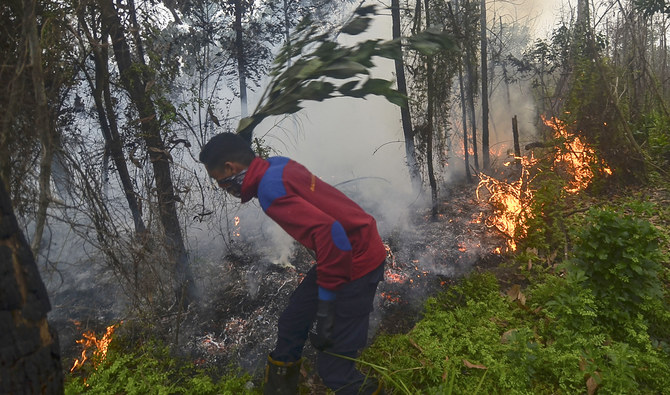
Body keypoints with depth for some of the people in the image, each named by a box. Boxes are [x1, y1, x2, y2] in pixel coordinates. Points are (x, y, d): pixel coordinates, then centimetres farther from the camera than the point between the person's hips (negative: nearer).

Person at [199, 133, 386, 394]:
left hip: (355, 262, -9)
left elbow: (330, 234, -33)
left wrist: (326, 304, -26)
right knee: (292, 323, 18)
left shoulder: (270, 190, -23)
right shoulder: (278, 165, 2)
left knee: (332, 366, -6)